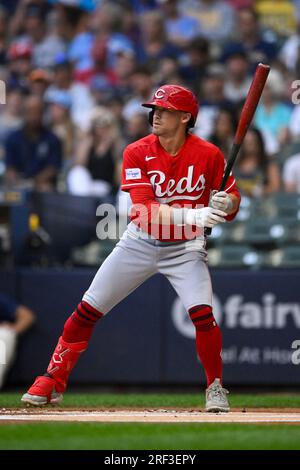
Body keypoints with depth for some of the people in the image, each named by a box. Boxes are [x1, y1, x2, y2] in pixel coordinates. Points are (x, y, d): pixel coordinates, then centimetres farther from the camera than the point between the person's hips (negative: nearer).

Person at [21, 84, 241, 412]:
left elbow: (233, 198, -4)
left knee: (202, 313, -21)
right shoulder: (137, 152, -14)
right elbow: (145, 210, -24)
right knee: (87, 311, 0)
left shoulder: (208, 155, -13)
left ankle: (216, 387, 0)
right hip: (140, 242, 1)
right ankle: (52, 381, 13)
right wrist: (193, 215, -38)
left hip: (185, 248, -1)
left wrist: (226, 204, -29)